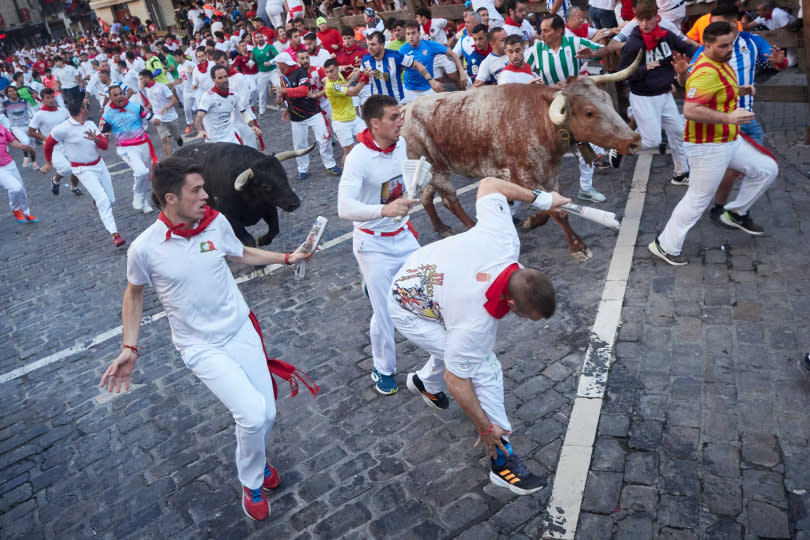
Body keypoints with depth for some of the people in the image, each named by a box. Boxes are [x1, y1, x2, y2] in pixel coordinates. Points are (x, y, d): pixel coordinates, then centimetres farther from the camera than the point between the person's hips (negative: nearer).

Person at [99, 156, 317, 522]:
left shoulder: (216, 222, -8)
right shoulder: (144, 249, -17)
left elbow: (240, 254, 14)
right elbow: (134, 294, 3)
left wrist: (286, 258, 13)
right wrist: (129, 349, 0)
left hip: (241, 330, 4)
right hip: (201, 348, -4)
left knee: (266, 413, 4)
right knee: (252, 414, -18)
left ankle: (254, 457, 41)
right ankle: (251, 483, 14)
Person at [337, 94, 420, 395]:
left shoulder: (400, 144, -2)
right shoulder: (359, 158, -24)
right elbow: (345, 208, -35)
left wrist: (406, 221, 14)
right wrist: (384, 210, -47)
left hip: (403, 235, 6)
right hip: (374, 244, -6)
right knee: (385, 312, 1)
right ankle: (383, 370, 24)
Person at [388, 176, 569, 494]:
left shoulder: (504, 240, -28)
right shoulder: (476, 321, -38)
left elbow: (489, 184, -13)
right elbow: (456, 380, -25)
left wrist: (539, 198, -5)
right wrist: (485, 428, -13)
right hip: (409, 314, -8)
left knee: (455, 344, 26)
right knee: (486, 370, -12)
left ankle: (426, 382, 57)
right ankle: (502, 461, 4)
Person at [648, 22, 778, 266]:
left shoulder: (719, 63, 8)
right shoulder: (706, 72, -25)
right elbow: (690, 110, -35)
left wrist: (737, 90, 10)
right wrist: (728, 117, -38)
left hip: (730, 140, 10)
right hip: (708, 147, -10)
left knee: (766, 169, 18)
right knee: (697, 200, -3)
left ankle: (736, 212, 31)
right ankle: (665, 246, 8)